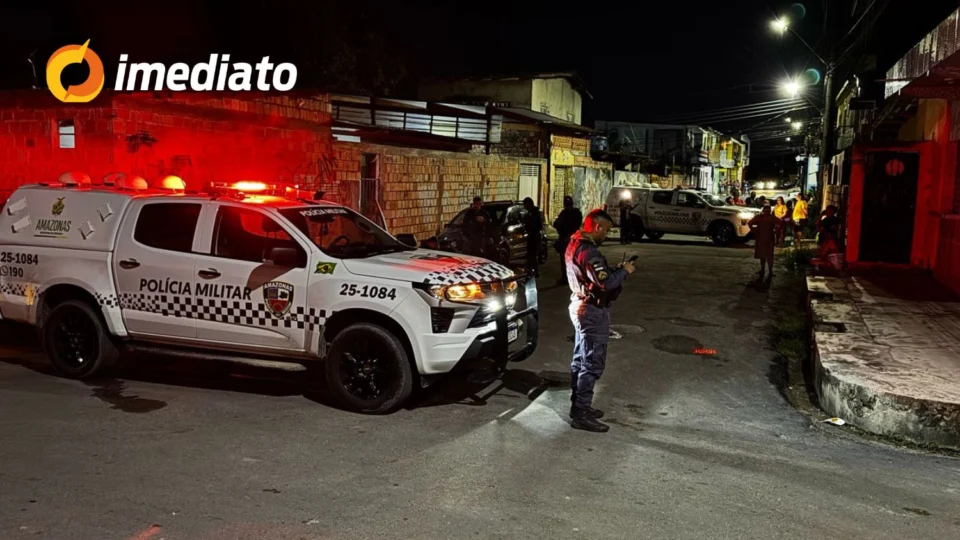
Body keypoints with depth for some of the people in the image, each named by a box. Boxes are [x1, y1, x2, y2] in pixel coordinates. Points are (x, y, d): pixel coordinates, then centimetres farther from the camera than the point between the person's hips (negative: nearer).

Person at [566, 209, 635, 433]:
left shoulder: (574, 245, 9)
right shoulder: (588, 251, -23)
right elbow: (605, 282, -29)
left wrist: (616, 270, 3)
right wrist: (624, 271, -13)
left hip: (581, 307, 11)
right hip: (593, 311, -11)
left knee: (581, 360, 17)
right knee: (592, 364, -5)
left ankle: (578, 405, 28)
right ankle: (581, 414, -1)